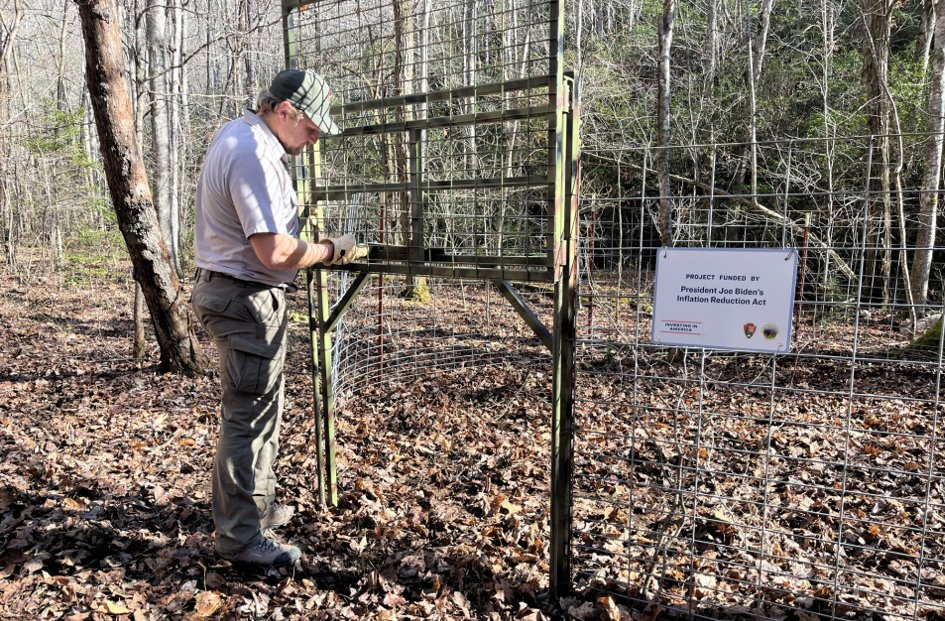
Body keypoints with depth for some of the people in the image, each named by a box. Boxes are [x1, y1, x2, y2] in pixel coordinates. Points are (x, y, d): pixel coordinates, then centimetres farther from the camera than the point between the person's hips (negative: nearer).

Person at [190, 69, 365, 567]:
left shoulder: (235, 134, 13)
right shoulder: (255, 156, -21)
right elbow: (275, 252, -27)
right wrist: (330, 252, -12)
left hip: (232, 290, 11)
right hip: (247, 299, -11)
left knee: (260, 409, 20)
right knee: (248, 417, -4)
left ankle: (257, 504, 35)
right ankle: (239, 536, 7)